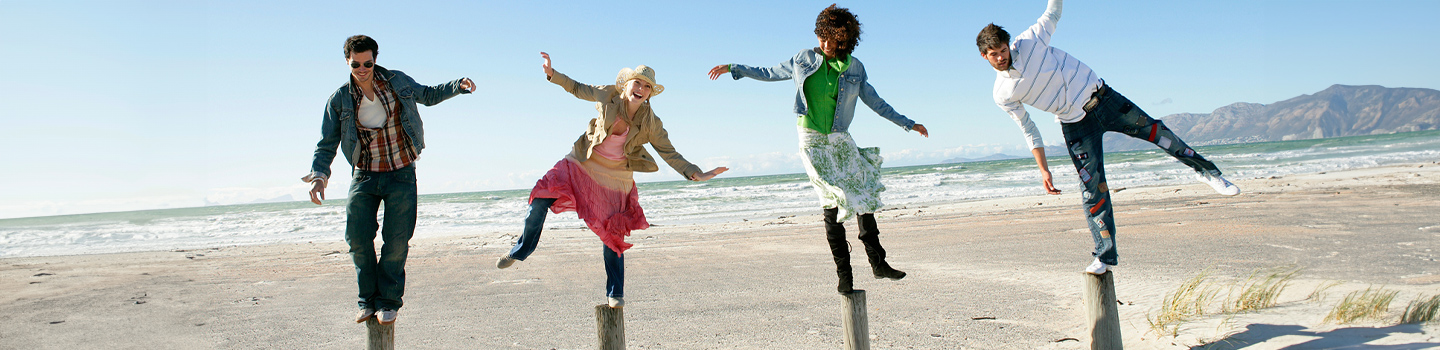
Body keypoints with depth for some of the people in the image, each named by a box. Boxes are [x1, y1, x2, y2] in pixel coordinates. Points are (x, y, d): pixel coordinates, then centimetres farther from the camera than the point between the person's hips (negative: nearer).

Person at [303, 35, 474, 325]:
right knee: (357, 238, -4)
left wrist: (458, 86, 1)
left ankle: (389, 301, 12)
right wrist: (320, 173, -17)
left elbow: (428, 96, 18)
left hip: (401, 175, 0)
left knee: (396, 240, -5)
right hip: (364, 176, 1)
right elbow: (327, 144, 1)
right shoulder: (340, 100, -2)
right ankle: (368, 299, 16)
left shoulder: (398, 81, 0)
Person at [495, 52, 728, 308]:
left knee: (612, 234, 1)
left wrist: (696, 174, -24)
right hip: (582, 163, 1)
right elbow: (579, 89, 5)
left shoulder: (651, 124, -16)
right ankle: (520, 251, 17)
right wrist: (552, 74, -3)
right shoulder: (607, 95, -13)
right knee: (540, 200, -10)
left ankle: (615, 293, 19)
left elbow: (671, 155, -13)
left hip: (615, 176, -1)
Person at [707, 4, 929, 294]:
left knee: (864, 198, -2)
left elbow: (876, 102, 13)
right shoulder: (804, 59, 2)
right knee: (833, 205, -10)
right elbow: (770, 74, 14)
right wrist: (734, 69, 12)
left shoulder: (854, 68, 5)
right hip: (812, 141, -3)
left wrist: (908, 124, 15)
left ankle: (878, 263, 10)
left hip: (841, 140, 3)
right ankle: (844, 275, -4)